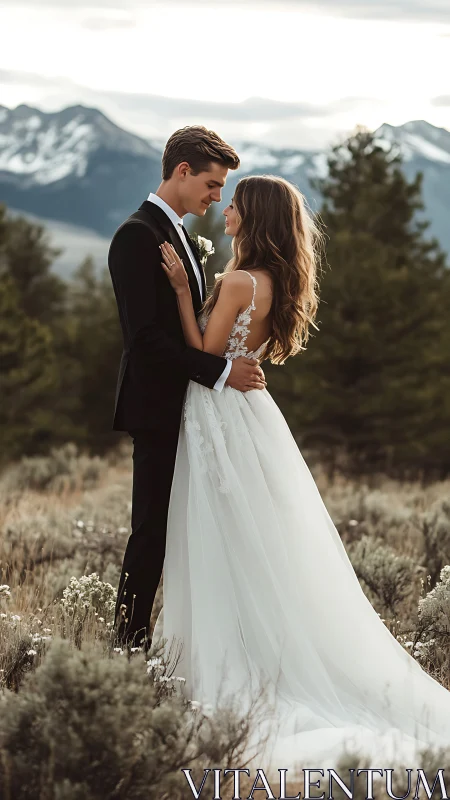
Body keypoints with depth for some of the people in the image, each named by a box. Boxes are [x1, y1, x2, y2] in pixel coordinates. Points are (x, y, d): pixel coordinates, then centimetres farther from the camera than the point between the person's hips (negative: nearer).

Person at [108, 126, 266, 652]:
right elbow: (146, 336, -21)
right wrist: (221, 371, -22)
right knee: (152, 530, -4)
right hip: (159, 410, -9)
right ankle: (130, 643, 4)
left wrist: (235, 363, 8)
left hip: (190, 406, 9)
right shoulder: (138, 236, -14)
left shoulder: (180, 234, 18)